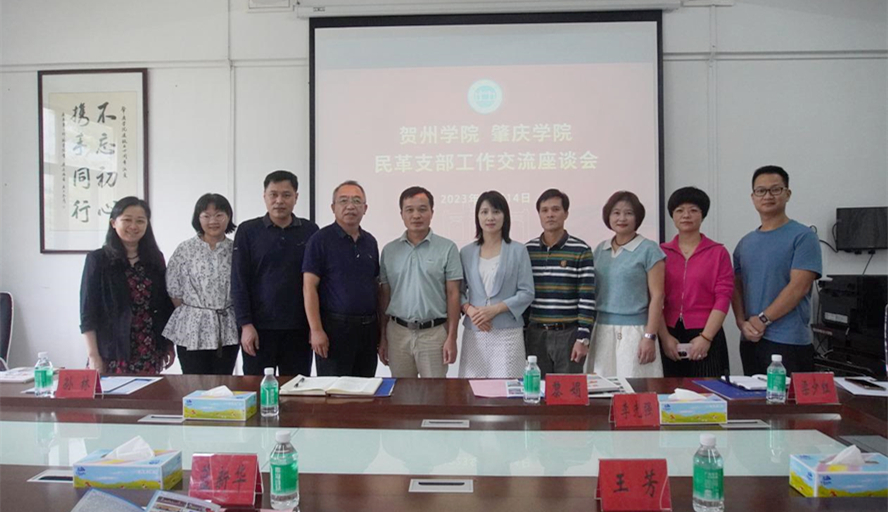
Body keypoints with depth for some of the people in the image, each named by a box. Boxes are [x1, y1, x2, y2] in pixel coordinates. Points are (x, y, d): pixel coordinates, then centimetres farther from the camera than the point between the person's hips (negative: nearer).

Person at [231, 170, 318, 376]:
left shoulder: (310, 231, 3)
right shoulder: (248, 231, 1)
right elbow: (239, 282, -1)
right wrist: (245, 324, -7)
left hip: (299, 328, 1)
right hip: (259, 327, -1)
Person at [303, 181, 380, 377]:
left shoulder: (370, 242, 12)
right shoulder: (321, 240, -5)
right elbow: (309, 287, -9)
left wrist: (381, 329, 12)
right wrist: (316, 330, -16)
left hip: (368, 327, 6)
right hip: (335, 327, -5)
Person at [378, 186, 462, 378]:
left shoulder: (447, 248, -3)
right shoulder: (389, 250, 6)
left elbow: (453, 294, -3)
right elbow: (384, 295, 9)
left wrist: (451, 338, -7)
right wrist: (382, 337, 7)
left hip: (434, 333, -2)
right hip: (398, 332, 3)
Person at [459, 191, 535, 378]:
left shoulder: (518, 250, 1)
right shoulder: (466, 252, 8)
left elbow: (527, 293, -2)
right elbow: (458, 291, 8)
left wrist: (495, 309, -12)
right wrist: (469, 309, -11)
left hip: (507, 332, -2)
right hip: (474, 333, 2)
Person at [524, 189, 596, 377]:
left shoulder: (581, 251, -4)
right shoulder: (527, 250, 5)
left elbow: (587, 299, -6)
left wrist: (583, 338, -10)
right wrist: (521, 334, 6)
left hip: (569, 334, -2)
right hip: (535, 334, 3)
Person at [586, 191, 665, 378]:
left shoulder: (649, 250, -2)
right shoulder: (600, 250, 12)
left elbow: (657, 296, -6)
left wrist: (650, 337, -11)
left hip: (633, 332, -4)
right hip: (602, 332, 4)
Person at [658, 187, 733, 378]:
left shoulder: (718, 252, 3)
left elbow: (723, 299, -2)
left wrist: (705, 338, -9)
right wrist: (665, 337, -7)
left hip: (706, 336, -1)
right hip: (668, 338, 1)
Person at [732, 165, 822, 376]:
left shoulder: (803, 237, -4)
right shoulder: (745, 243, 14)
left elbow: (798, 287, -13)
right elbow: (737, 288, 12)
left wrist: (762, 320, -13)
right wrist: (742, 323, -5)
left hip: (789, 341, -5)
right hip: (750, 341, 6)